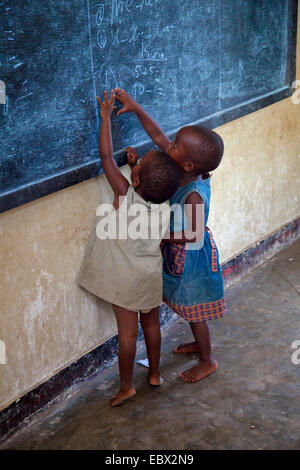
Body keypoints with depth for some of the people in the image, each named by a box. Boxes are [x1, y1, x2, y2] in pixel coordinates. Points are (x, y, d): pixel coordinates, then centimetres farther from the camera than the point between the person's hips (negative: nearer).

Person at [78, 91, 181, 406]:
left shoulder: (124, 196, -25)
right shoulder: (164, 205, -11)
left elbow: (106, 156, -21)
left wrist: (106, 117, -14)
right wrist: (136, 165, 1)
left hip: (125, 279, -4)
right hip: (151, 276, 4)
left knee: (127, 330, 7)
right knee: (151, 324, 19)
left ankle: (126, 386, 21)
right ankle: (154, 374, 36)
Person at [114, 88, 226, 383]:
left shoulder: (194, 195, -34)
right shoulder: (183, 174, -12)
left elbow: (192, 236, -28)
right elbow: (157, 135, -6)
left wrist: (162, 236, -18)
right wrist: (136, 108, -10)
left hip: (191, 258, -8)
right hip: (180, 257, 8)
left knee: (194, 311, 11)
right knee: (189, 308, 27)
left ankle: (207, 361, 32)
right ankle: (200, 343, 51)